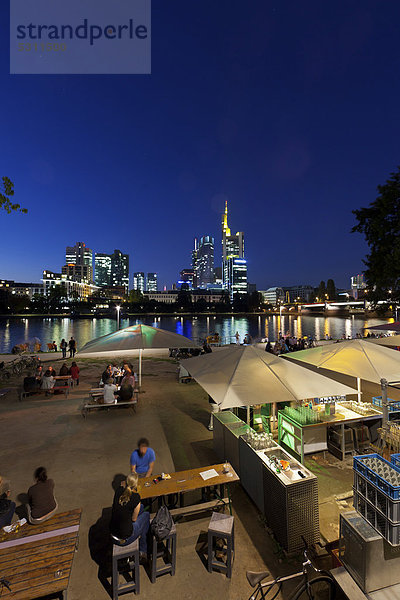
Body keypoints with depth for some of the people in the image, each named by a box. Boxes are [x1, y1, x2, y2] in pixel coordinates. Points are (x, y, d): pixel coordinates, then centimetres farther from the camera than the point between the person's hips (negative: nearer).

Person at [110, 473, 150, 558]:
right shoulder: (136, 497, -24)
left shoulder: (119, 490, -9)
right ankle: (143, 551, 35)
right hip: (125, 539, -5)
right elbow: (134, 519, -6)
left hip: (113, 534, 5)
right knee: (146, 515, 19)